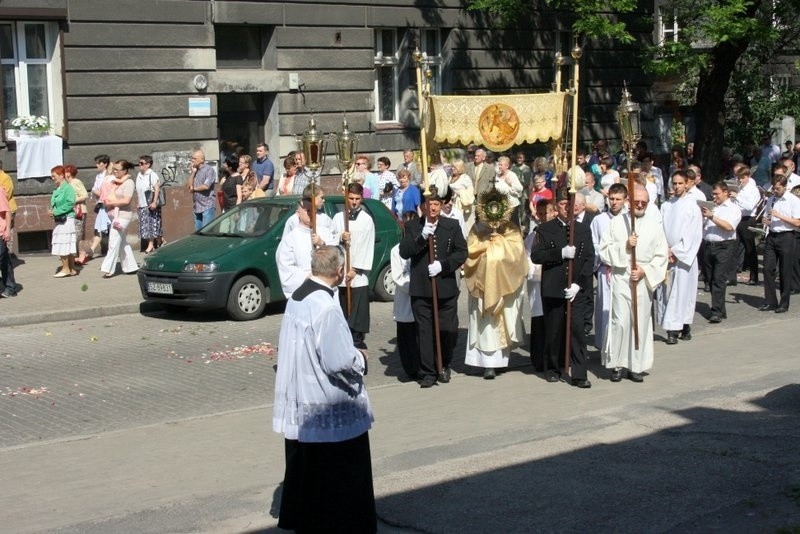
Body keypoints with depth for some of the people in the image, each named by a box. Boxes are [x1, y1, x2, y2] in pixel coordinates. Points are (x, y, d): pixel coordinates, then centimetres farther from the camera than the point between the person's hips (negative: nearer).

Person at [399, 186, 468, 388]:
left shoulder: (452, 226, 7)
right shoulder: (412, 227, 6)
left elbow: (462, 252, 4)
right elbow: (404, 252, -3)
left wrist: (443, 265, -10)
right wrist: (421, 237, -16)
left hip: (446, 288, 1)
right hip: (420, 289, 0)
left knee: (448, 330, 3)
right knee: (425, 331, 0)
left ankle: (444, 366, 27)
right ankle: (428, 373, 7)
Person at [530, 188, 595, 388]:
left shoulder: (583, 229, 9)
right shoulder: (545, 229, 5)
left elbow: (589, 258, 3)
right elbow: (535, 255, -5)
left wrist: (578, 284, -9)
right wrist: (561, 253, -17)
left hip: (576, 289, 1)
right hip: (552, 288, 0)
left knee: (577, 331, -7)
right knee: (553, 331, 7)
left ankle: (579, 375, -4)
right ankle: (552, 369, 22)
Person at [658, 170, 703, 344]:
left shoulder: (692, 206, -2)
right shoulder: (665, 206, 10)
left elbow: (695, 235, -5)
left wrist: (676, 251, -8)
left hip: (684, 256, -3)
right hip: (667, 256, 3)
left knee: (683, 290, -4)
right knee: (667, 293, 0)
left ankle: (684, 327, 0)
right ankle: (671, 330, 2)